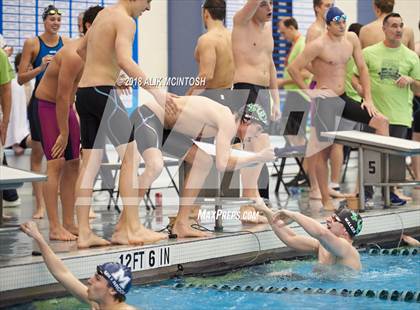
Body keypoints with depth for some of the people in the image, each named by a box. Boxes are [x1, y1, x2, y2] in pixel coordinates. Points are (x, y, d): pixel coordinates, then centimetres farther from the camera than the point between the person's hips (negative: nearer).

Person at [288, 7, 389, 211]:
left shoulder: (351, 39, 4)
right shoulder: (319, 45, -14)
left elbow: (362, 68, 10)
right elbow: (293, 68, -14)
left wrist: (368, 98, 4)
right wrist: (308, 92, -11)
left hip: (343, 98, 7)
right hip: (324, 100, -6)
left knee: (381, 121, -5)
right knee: (324, 151, -3)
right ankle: (326, 200, 4)